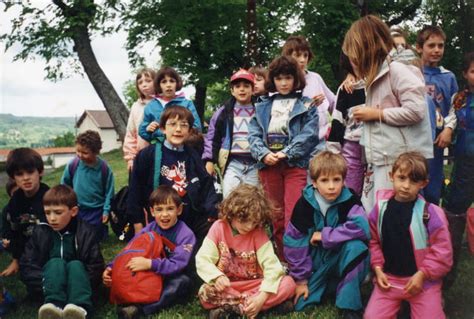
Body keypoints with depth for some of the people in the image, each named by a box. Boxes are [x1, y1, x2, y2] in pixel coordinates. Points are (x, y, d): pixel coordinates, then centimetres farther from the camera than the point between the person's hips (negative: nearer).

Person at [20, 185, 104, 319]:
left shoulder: (85, 232, -6)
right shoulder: (40, 233, -2)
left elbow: (96, 266, -10)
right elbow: (26, 266, -5)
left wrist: (80, 286, -24)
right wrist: (47, 284, -20)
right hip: (50, 283, 1)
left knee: (75, 265, -30)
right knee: (56, 263, -27)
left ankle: (79, 308, -58)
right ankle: (55, 306, -53)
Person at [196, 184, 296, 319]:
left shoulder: (258, 233, -5)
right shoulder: (219, 227, -6)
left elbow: (271, 264, -14)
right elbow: (202, 260, -12)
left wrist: (262, 297, -28)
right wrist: (217, 277, -33)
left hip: (253, 285, 1)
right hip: (226, 286, -1)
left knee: (288, 283, -23)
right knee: (206, 293, -33)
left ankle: (229, 308, -27)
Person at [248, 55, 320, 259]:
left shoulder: (306, 106, 8)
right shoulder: (263, 107, 17)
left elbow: (309, 134, -5)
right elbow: (254, 134, 7)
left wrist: (285, 153, -14)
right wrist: (263, 154, -11)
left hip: (296, 164, -3)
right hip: (268, 165, 4)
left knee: (294, 217, -13)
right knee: (276, 217, 9)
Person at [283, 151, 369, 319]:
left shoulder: (350, 200, -14)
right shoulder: (304, 204, -12)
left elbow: (361, 228, -32)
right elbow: (294, 242, -8)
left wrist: (325, 236, -26)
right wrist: (300, 279, -7)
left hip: (343, 261, -1)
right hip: (316, 263, 1)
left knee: (356, 246, -32)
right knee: (300, 304, -14)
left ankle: (349, 305, -17)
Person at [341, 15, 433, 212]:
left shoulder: (397, 70, -11)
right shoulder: (376, 75, 17)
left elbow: (415, 110, -19)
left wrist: (375, 113, -12)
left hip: (400, 160, -9)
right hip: (379, 159, 9)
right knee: (369, 214, 12)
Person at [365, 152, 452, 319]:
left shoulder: (430, 213, -14)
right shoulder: (381, 208, -4)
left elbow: (442, 250, -9)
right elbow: (373, 241, 6)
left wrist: (422, 274, -13)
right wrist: (378, 269, -4)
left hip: (423, 279, -2)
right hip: (389, 278, 2)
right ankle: (397, 303, 18)